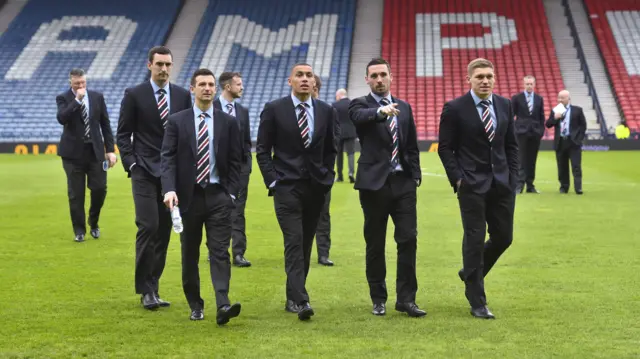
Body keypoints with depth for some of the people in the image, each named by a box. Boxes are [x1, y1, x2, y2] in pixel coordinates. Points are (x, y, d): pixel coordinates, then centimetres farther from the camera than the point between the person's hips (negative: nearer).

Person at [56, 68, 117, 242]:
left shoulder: (97, 97, 5)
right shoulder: (63, 98, -2)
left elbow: (105, 124, 8)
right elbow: (62, 118, -21)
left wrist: (110, 150, 3)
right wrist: (77, 100, -22)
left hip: (95, 151, 2)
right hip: (73, 153, -2)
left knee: (100, 189, -2)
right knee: (76, 194, 1)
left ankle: (94, 223, 24)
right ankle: (79, 230, 13)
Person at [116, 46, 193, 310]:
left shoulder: (182, 95, 8)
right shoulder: (134, 95, -1)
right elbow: (123, 134, 0)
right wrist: (131, 164, -9)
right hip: (145, 172, -4)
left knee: (164, 230, 6)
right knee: (148, 227, -12)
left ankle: (152, 287, 16)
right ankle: (146, 290, -3)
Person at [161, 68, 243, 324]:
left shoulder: (228, 122, 5)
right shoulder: (177, 121, 3)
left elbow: (235, 162, 6)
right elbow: (168, 158, -3)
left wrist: (231, 194, -2)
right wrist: (169, 190, -17)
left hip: (218, 196, 0)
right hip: (188, 195, 0)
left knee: (220, 251, -9)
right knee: (190, 253, 9)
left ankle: (223, 305, -17)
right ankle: (195, 305, 21)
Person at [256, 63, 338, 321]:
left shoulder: (326, 111, 8)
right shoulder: (274, 109, -2)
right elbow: (262, 150, 0)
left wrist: (327, 177, 8)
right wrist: (272, 181, -7)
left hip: (316, 187, 4)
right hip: (287, 186, -4)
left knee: (305, 244, 10)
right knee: (294, 242, -14)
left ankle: (293, 297, 22)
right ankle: (301, 301, -19)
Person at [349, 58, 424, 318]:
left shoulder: (404, 107, 13)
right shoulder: (360, 104, 0)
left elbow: (412, 146, 16)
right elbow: (360, 116, -26)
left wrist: (415, 175, 6)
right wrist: (381, 111, -46)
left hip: (403, 182, 3)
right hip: (374, 182, -3)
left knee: (408, 240, -2)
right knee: (375, 244, 5)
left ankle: (406, 298, 5)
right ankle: (378, 299, 16)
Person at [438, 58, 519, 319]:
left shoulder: (504, 105, 7)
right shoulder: (455, 109, -6)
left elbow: (511, 144, 13)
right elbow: (445, 148, -4)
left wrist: (513, 175, 4)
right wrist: (457, 178, -10)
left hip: (502, 183, 5)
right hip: (472, 184, -5)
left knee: (503, 237, 8)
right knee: (475, 239, -1)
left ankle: (471, 273, 35)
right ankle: (477, 302, 9)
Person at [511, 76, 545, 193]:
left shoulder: (539, 99, 9)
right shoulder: (516, 98, 1)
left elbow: (541, 116, 11)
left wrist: (541, 130, 3)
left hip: (535, 132, 3)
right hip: (522, 132, -3)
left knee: (532, 160, 5)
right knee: (522, 160, -7)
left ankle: (530, 185, 10)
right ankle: (519, 185, -9)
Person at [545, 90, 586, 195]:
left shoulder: (577, 110, 4)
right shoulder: (555, 111, 11)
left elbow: (583, 125, 4)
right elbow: (548, 124, 5)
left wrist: (579, 138, -4)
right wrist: (554, 118, -12)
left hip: (573, 142, -3)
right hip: (560, 142, 3)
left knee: (576, 166, -8)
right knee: (562, 167, 7)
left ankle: (578, 188, -9)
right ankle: (564, 187, 16)